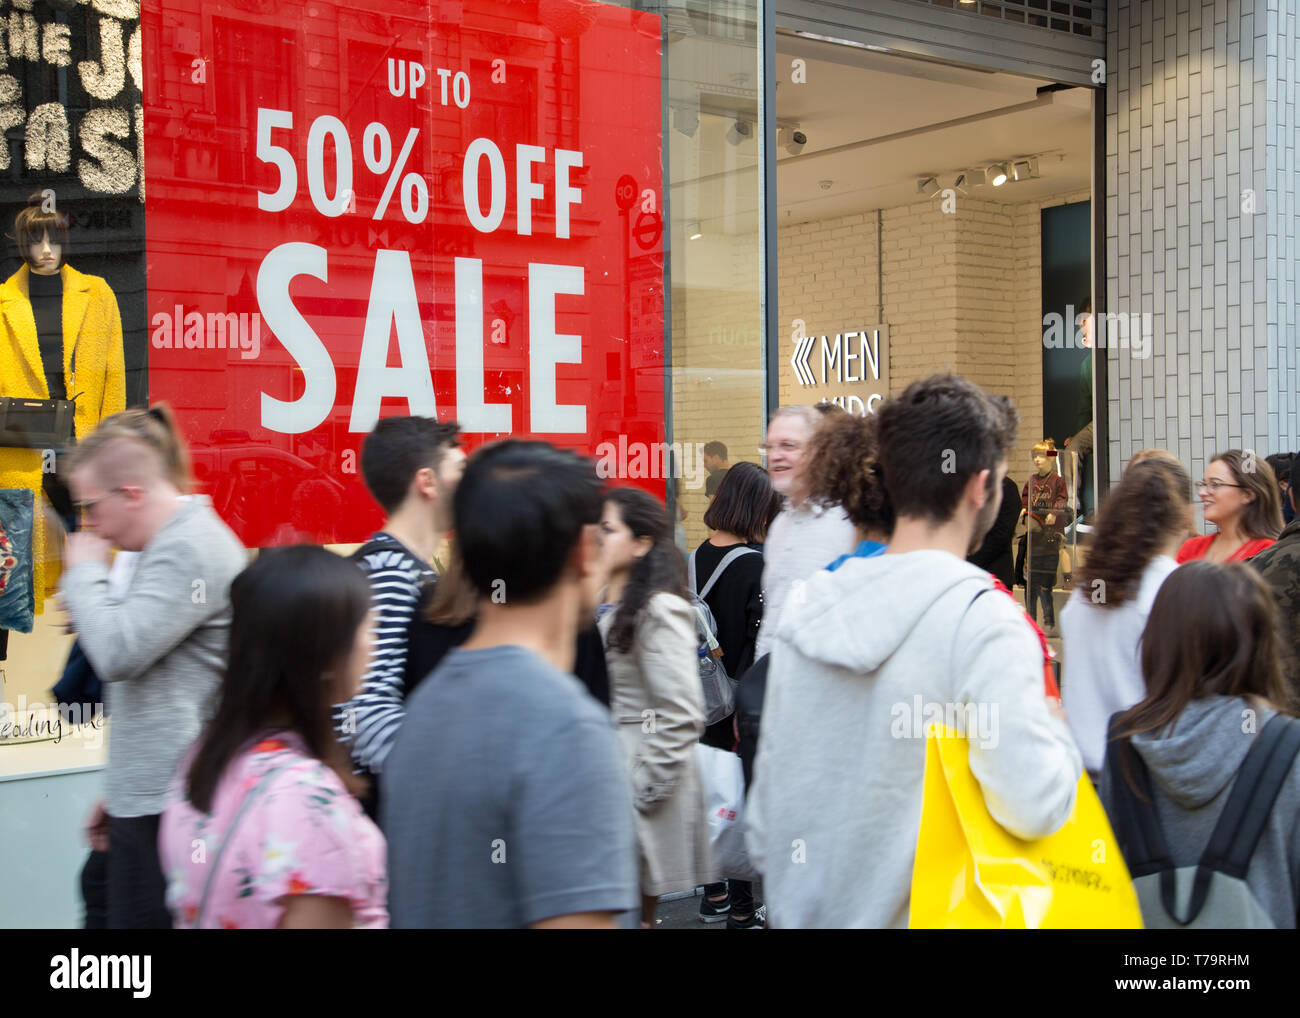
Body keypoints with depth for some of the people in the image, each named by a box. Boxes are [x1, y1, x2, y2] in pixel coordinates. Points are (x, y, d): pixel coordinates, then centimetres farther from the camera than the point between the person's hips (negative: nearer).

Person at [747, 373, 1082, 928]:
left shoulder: (805, 611, 2)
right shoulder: (983, 618, -17)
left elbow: (764, 809, 7)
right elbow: (1034, 804, -23)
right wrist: (1054, 726, -3)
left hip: (802, 910, 6)